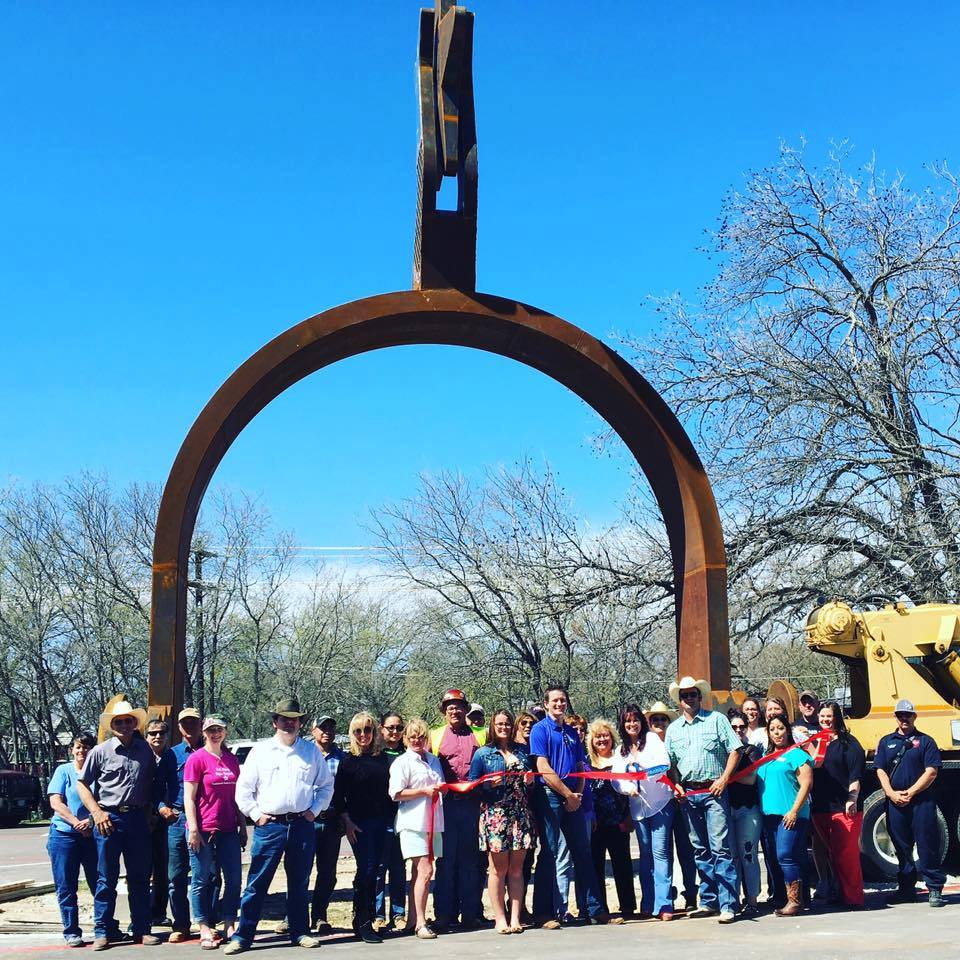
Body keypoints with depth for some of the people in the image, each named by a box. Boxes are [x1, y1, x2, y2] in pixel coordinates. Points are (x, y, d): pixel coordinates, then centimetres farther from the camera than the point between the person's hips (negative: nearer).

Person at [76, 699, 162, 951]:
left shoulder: (145, 750, 8)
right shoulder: (101, 751, -1)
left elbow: (153, 783, 20)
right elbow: (82, 784, 3)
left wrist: (156, 806, 7)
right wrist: (96, 812, -7)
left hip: (137, 818, 3)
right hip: (109, 818, -3)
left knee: (140, 877, 7)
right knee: (106, 879, 1)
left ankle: (141, 929, 15)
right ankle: (103, 931, 9)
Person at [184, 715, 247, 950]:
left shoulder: (232, 760, 12)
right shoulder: (196, 758, -4)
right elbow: (189, 798, -7)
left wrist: (242, 826, 14)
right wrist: (193, 829, -13)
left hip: (228, 830, 5)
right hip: (204, 831, -5)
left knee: (234, 879, 3)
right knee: (202, 881, 2)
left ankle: (229, 926, 12)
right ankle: (205, 930, 10)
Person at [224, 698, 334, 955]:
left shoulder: (311, 751, 8)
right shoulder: (260, 750, 3)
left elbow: (326, 785, 15)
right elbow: (243, 788, 4)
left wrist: (314, 810, 5)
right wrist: (256, 814, -2)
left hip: (302, 825, 2)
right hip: (269, 825, -2)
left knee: (299, 883, 10)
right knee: (257, 883, -2)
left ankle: (299, 932, 20)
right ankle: (242, 936, 3)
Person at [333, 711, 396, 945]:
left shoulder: (384, 759, 12)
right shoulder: (348, 760, 1)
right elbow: (338, 794, -1)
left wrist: (392, 817, 9)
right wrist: (347, 821, -9)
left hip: (382, 823, 4)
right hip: (359, 824, -4)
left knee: (373, 870, 5)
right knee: (366, 869, -11)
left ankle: (366, 918, 14)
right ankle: (363, 923, -7)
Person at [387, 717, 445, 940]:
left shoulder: (434, 760, 18)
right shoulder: (402, 762, -2)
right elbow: (396, 794, -9)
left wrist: (442, 788, 6)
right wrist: (424, 791, -12)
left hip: (433, 821, 6)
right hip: (413, 822, -6)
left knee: (419, 873, 9)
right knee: (425, 871, -13)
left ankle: (412, 921, 15)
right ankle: (420, 923, -9)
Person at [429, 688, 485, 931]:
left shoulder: (479, 736, 13)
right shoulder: (435, 736, 13)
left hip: (472, 803, 0)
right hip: (446, 803, 0)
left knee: (470, 858, 3)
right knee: (446, 859, 2)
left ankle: (470, 913, 9)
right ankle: (444, 915, 6)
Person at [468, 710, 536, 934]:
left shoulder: (522, 751, 16)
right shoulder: (483, 753, 5)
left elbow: (531, 777, 26)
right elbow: (472, 783, 2)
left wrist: (530, 780, 4)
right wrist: (489, 784, -15)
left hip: (520, 815, 3)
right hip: (495, 814, -3)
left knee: (517, 868, 3)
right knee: (498, 868, -2)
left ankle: (515, 918, 7)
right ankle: (500, 919, 4)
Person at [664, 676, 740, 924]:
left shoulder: (716, 719, 3)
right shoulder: (673, 729, 15)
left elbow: (734, 750, -1)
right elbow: (670, 762, 18)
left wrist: (724, 779, -11)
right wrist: (675, 785, 2)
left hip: (714, 791, -5)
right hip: (688, 794, 5)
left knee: (720, 848, -10)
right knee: (700, 850, 9)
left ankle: (728, 905, -10)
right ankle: (708, 902, 16)